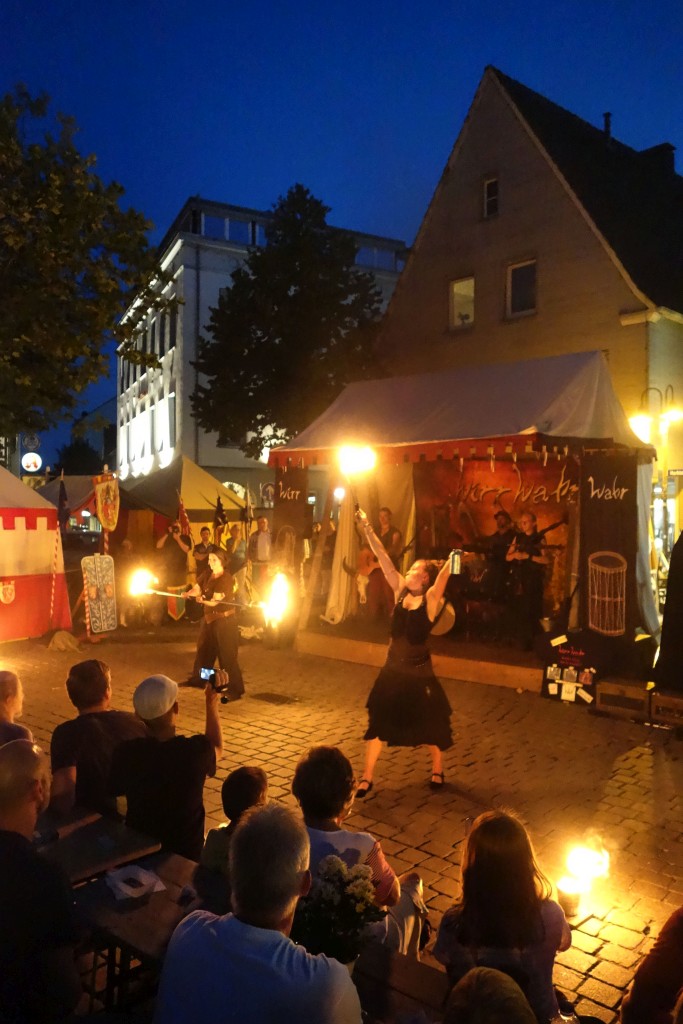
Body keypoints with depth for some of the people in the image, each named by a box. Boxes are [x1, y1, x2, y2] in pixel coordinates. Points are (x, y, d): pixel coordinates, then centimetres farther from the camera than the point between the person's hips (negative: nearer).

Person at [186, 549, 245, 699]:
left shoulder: (226, 579, -18)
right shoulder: (207, 574, 4)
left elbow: (215, 601, -24)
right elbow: (197, 589, 2)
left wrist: (203, 600, -43)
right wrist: (191, 593, -20)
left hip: (224, 619, -8)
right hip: (209, 618, 8)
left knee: (227, 655, -9)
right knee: (203, 650, 22)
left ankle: (235, 690, -4)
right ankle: (198, 678, 42)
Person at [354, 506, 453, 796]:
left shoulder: (431, 598, -11)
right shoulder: (400, 591, -2)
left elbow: (444, 575, -28)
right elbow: (384, 559, -6)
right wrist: (367, 529, -9)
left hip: (419, 671, -4)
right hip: (393, 668, 4)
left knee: (429, 723, 13)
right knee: (379, 722, 7)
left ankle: (437, 770, 37)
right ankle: (366, 777, 19)